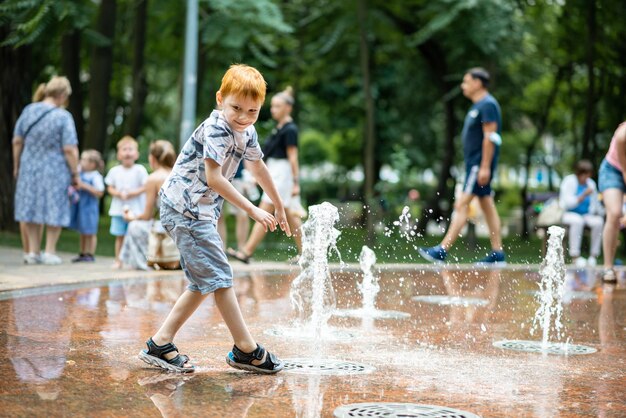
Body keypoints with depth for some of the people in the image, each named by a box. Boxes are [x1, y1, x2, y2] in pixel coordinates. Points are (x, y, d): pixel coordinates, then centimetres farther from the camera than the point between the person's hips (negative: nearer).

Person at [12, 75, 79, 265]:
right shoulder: (63, 117, -14)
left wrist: (16, 165, 17)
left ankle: (33, 251, 16)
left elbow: (17, 141, 5)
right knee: (55, 210, 9)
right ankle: (50, 251, 11)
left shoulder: (28, 111, 0)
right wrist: (75, 173, -5)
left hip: (29, 168, 4)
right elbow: (70, 150, -16)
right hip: (56, 171, -4)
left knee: (32, 207, 13)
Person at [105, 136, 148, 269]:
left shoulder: (140, 170, -2)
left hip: (136, 209, -3)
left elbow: (145, 187, -6)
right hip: (118, 209, 3)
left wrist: (133, 193, -17)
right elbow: (110, 188, 8)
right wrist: (118, 193, -10)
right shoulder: (114, 171, 7)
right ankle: (118, 261, 13)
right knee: (119, 236, 7)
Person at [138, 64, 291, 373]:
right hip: (184, 208, -10)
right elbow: (213, 178, -27)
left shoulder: (247, 133, 8)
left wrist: (279, 206, 33)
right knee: (218, 278, -9)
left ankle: (160, 345, 14)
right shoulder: (216, 130, -20)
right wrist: (253, 210, -25)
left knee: (203, 284, 11)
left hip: (201, 211, 10)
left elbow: (258, 168, 25)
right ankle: (246, 350, -4)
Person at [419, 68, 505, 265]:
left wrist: (485, 167, -23)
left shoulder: (487, 105, -13)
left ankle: (442, 250, -16)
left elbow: (490, 136, -19)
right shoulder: (478, 106, 19)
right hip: (474, 163, 11)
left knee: (461, 205, -13)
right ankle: (497, 254, 11)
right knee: (488, 206, 9)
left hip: (480, 165, -11)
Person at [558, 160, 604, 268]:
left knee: (598, 222, -27)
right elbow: (568, 203, -17)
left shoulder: (591, 183, 9)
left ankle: (593, 255, -20)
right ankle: (575, 256, -35)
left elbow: (595, 203, 18)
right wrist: (584, 195, -25)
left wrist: (595, 212, -2)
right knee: (578, 221, -39)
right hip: (569, 214, -5)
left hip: (586, 214, 5)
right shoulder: (569, 181, -7)